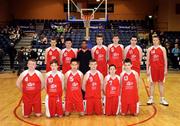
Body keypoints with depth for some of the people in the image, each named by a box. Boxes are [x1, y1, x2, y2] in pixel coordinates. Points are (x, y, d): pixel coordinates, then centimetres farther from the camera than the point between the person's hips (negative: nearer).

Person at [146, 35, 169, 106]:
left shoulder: (162, 49, 1)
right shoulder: (149, 49, 2)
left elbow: (165, 60, 1)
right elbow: (148, 60, 4)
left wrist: (166, 69, -4)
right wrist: (147, 69, 0)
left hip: (161, 68, 0)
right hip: (152, 68, 0)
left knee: (161, 83, 8)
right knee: (152, 83, 6)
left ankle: (162, 99, 17)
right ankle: (151, 98, 16)